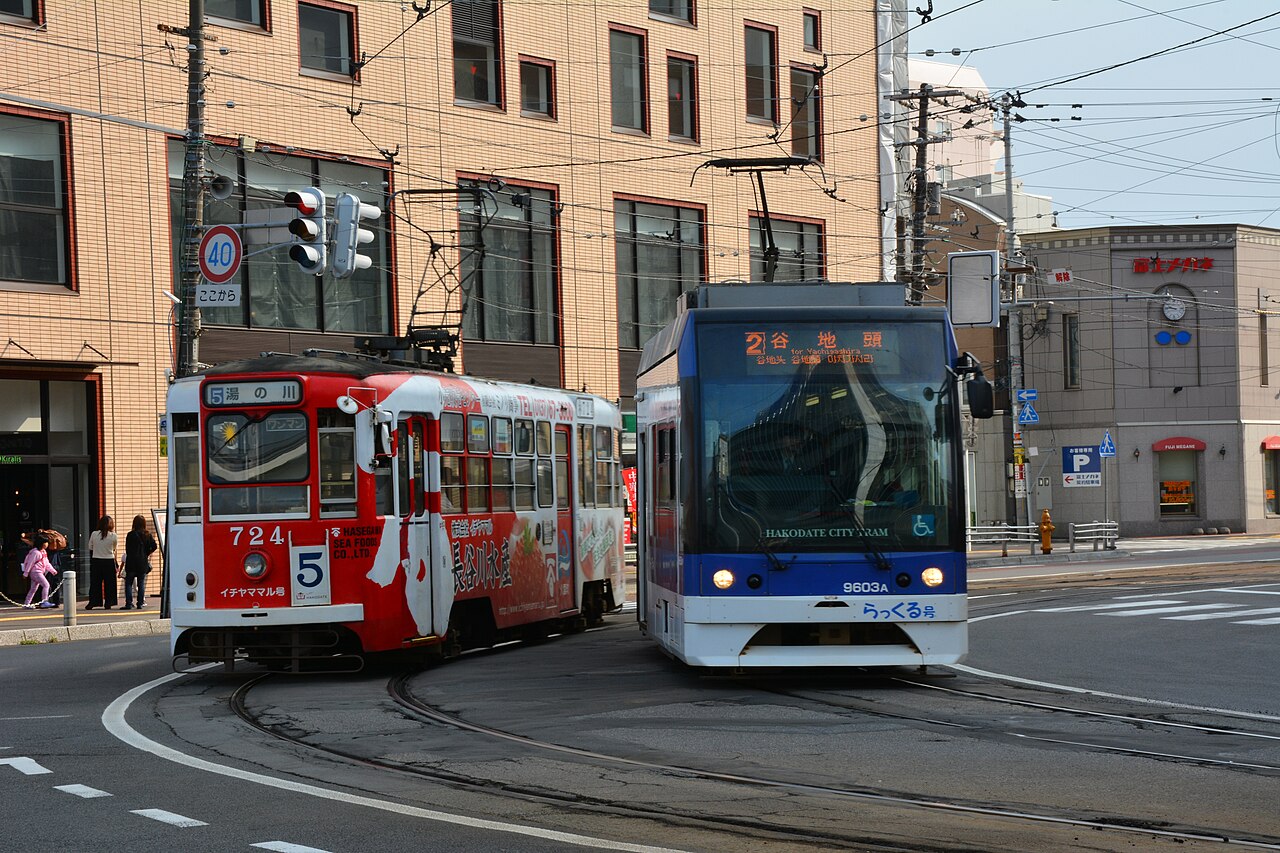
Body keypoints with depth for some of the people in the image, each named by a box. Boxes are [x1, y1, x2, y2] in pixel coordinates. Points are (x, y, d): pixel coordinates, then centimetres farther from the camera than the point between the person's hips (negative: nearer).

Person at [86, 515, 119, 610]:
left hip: (96, 561, 1)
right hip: (109, 561, -1)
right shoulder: (113, 536, -8)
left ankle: (92, 603, 5)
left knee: (95, 583, 7)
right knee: (109, 583, 7)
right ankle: (108, 603, 6)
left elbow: (90, 548, 4)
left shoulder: (94, 534, -4)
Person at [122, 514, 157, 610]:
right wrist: (146, 554, 7)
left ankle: (129, 603, -6)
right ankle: (140, 603, 6)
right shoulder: (148, 535, 2)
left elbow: (127, 549, -7)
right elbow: (154, 546, -5)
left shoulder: (131, 535, -8)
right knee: (141, 583, 9)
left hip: (132, 563, -3)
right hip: (143, 563, 3)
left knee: (128, 583, 3)